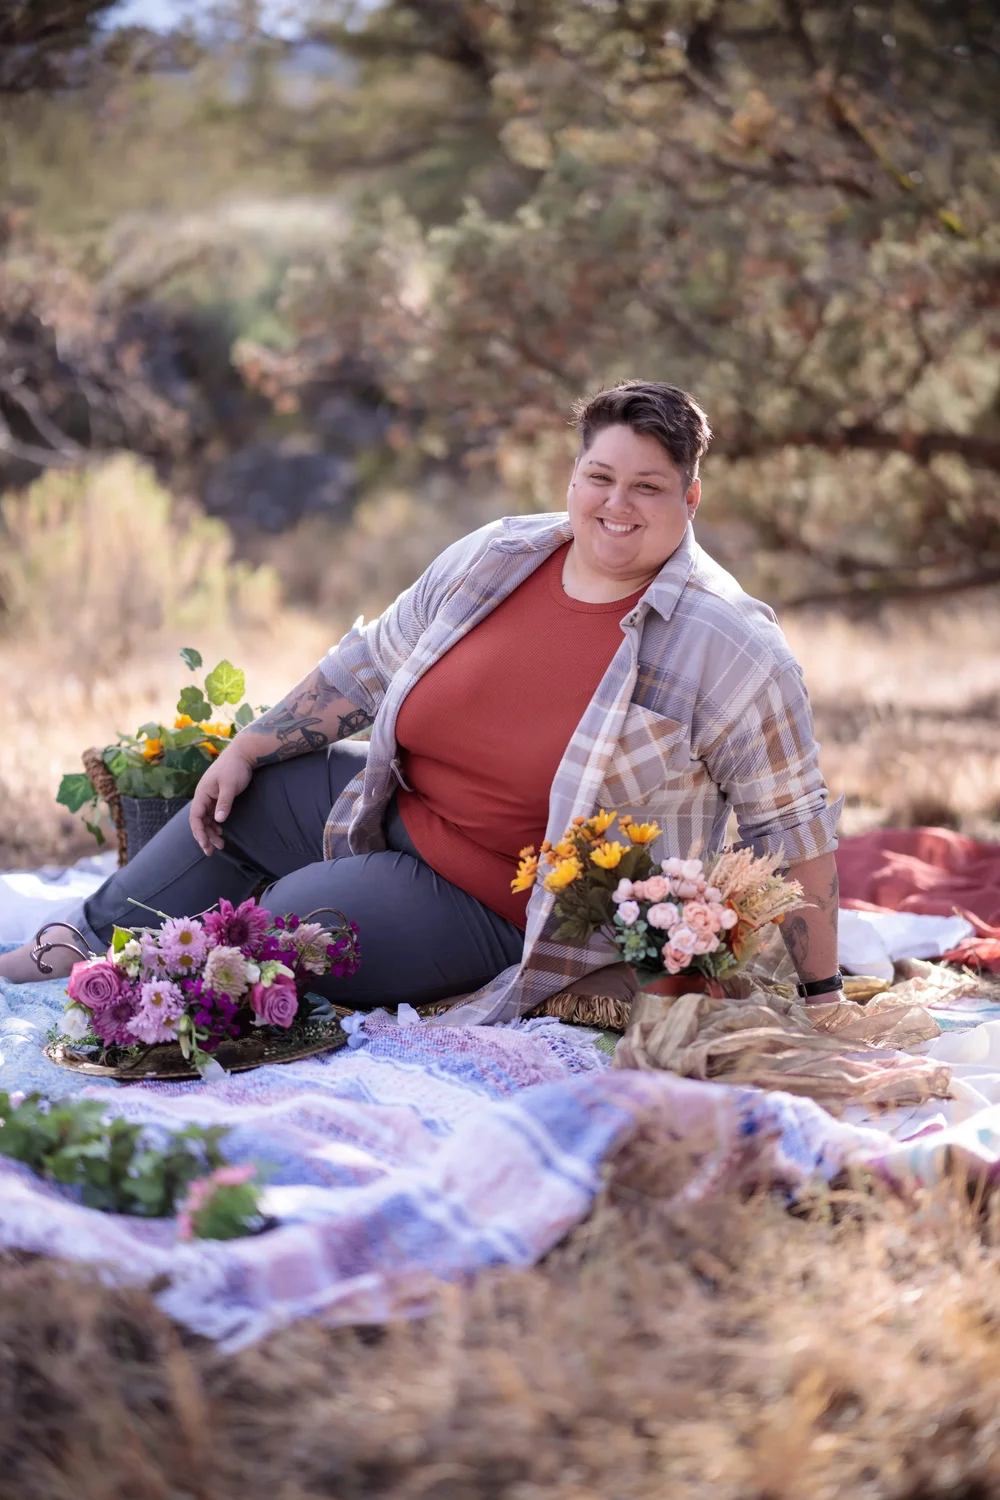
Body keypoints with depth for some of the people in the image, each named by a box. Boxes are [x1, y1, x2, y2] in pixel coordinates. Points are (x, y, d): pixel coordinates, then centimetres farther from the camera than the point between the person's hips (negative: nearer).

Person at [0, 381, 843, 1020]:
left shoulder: (732, 649, -20)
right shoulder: (495, 559, -4)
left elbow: (793, 822, -16)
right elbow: (373, 664, 8)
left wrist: (821, 991, -15)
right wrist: (247, 748, 6)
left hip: (506, 915, -7)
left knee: (288, 920, -20)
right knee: (245, 794, 11)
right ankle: (89, 951, 29)